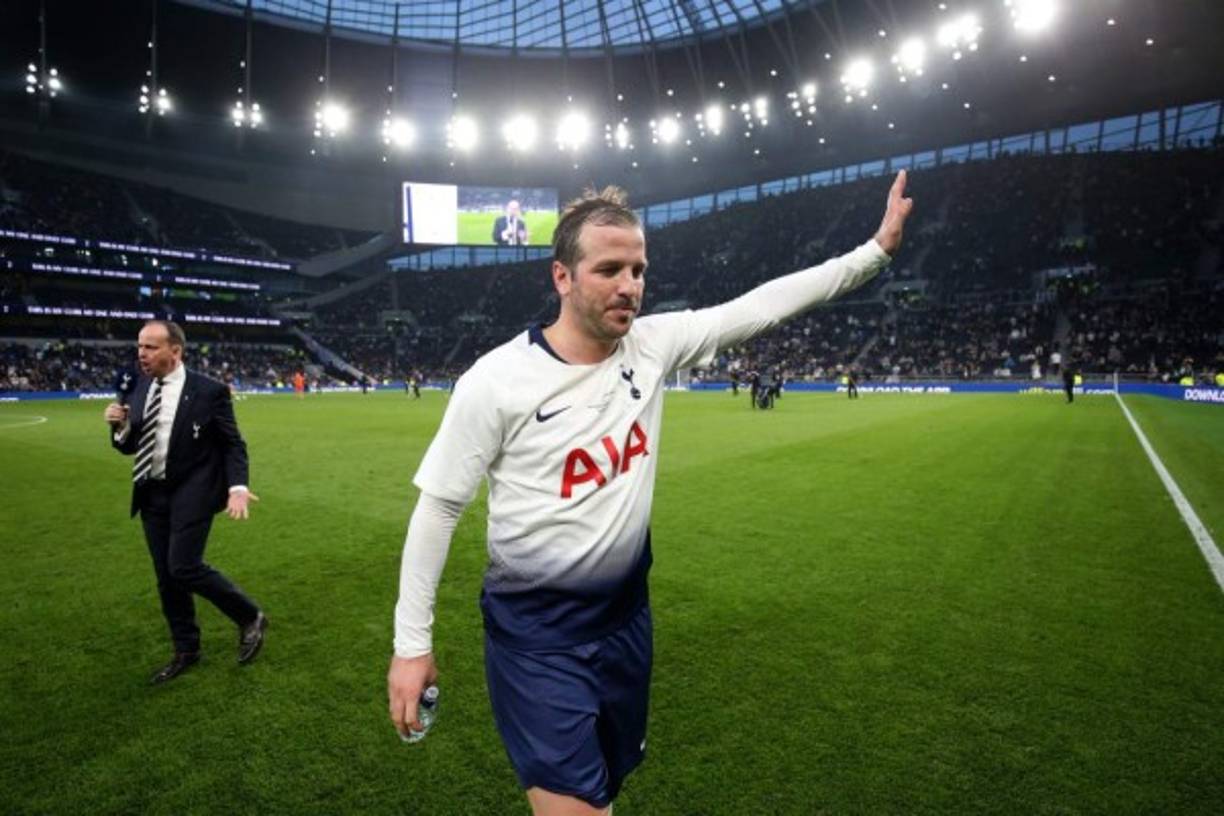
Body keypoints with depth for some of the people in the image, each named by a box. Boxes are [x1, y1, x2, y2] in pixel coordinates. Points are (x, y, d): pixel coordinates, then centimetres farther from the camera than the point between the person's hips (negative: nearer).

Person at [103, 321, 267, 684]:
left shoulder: (208, 391, -11)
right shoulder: (141, 389, 6)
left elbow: (233, 444, -8)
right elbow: (130, 446, 13)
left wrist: (237, 487, -22)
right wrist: (119, 427, -9)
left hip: (191, 492, -6)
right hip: (152, 494, 6)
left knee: (184, 567, -14)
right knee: (166, 576, 12)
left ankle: (250, 617, 8)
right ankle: (186, 650, 28)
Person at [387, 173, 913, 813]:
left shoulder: (652, 344, -6)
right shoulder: (497, 380, -18)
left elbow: (761, 306, -1)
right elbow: (438, 507, -11)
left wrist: (876, 249, -3)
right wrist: (412, 642, -8)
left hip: (624, 616, 5)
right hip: (534, 632, -5)